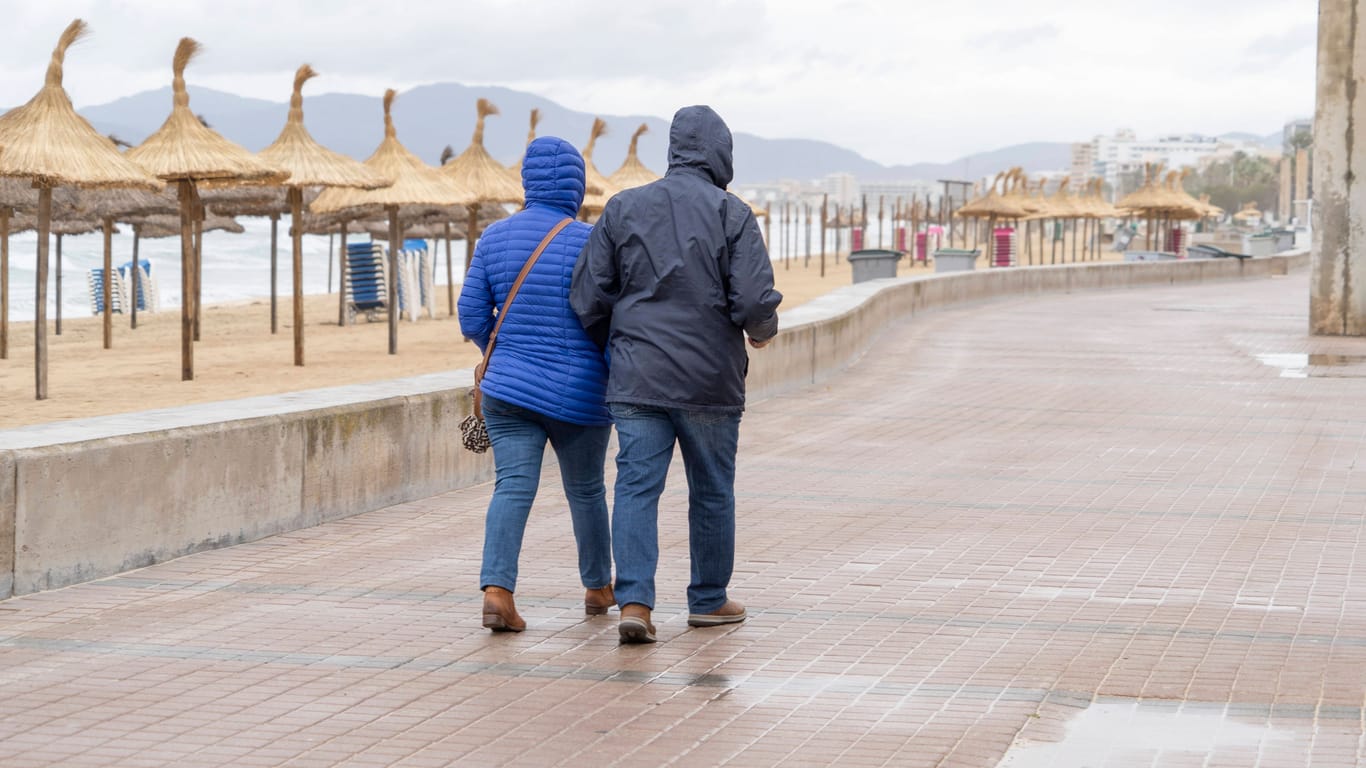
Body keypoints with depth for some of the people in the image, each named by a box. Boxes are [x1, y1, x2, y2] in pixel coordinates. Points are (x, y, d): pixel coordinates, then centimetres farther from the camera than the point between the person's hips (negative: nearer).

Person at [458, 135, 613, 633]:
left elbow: (473, 318, 5)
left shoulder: (495, 237, 1)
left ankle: (496, 588, -23)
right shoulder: (589, 243, -11)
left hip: (509, 387, 2)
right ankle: (598, 587, 33)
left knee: (513, 487, -4)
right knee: (586, 491, 16)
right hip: (579, 395, -2)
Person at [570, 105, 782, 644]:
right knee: (712, 492, 13)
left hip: (637, 378, 2)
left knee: (636, 486, 0)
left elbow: (588, 299, 1)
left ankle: (634, 602, -14)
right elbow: (755, 301, -13)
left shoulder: (623, 209, 3)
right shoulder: (732, 215, -5)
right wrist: (762, 332, 10)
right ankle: (709, 600, 24)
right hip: (710, 378, -1)